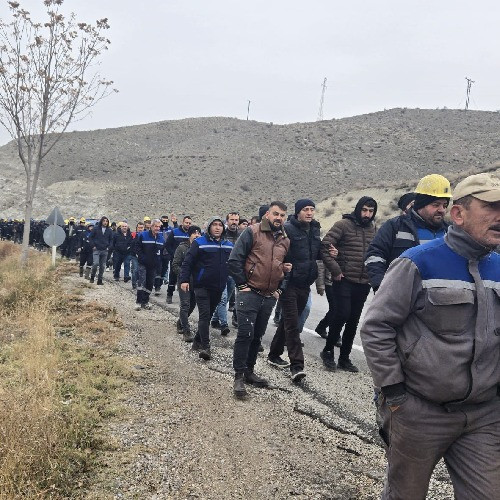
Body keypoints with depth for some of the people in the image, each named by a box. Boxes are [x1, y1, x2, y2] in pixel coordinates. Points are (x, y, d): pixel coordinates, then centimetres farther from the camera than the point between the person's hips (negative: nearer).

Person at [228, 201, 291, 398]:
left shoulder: (285, 240, 13)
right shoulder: (252, 232, -6)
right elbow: (234, 260, -9)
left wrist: (278, 288, 12)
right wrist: (242, 284, -10)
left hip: (269, 297, 6)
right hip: (250, 293, -6)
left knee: (257, 335, 14)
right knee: (245, 334, -9)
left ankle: (249, 370, 26)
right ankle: (239, 376, -1)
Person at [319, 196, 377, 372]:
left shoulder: (373, 229, 9)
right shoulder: (344, 224, -7)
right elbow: (325, 247, -12)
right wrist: (335, 270, -13)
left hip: (363, 283, 5)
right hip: (343, 280, -5)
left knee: (353, 321, 10)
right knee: (341, 314, -12)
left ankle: (344, 358, 21)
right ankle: (328, 351, 10)